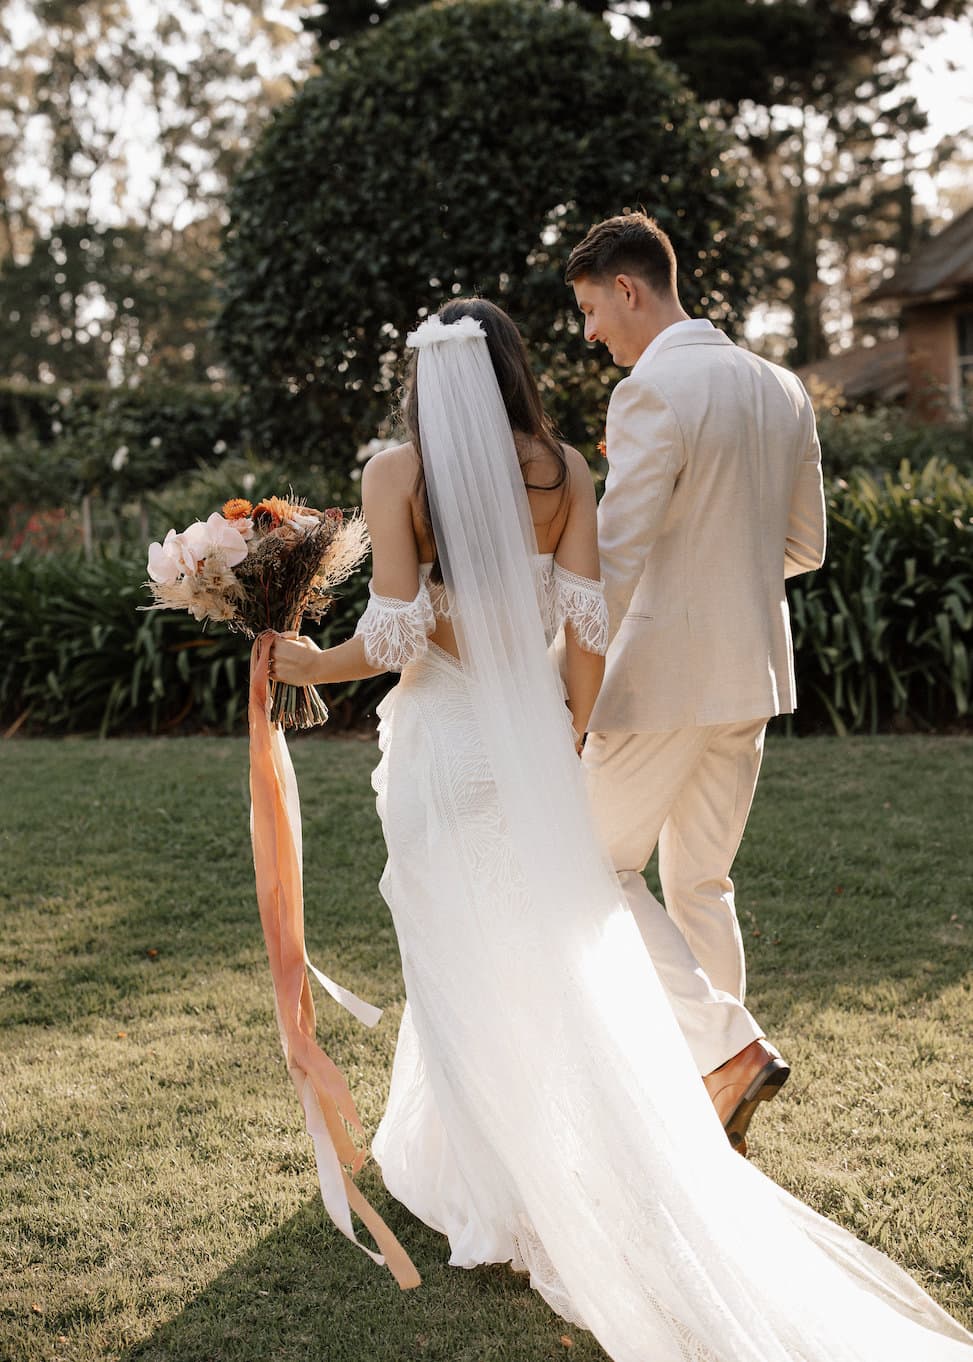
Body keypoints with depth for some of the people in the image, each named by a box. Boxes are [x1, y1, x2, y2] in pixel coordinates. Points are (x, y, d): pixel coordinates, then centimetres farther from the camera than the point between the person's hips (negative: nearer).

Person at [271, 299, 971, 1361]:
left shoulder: (396, 471, -7)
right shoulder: (561, 469, 1)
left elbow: (395, 634, -14)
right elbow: (588, 623, -3)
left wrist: (313, 665, 4)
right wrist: (572, 724, 12)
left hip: (440, 735, -3)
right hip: (531, 728, 3)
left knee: (461, 964, 7)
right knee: (564, 956, 15)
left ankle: (492, 1190, 15)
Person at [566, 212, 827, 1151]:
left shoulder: (652, 394, -17)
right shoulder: (781, 390, 8)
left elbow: (613, 563, -21)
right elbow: (805, 546, 14)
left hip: (666, 676, -8)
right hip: (754, 670, 8)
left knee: (601, 866, 8)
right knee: (700, 881, 18)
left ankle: (727, 1047, -2)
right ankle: (713, 1104, 24)